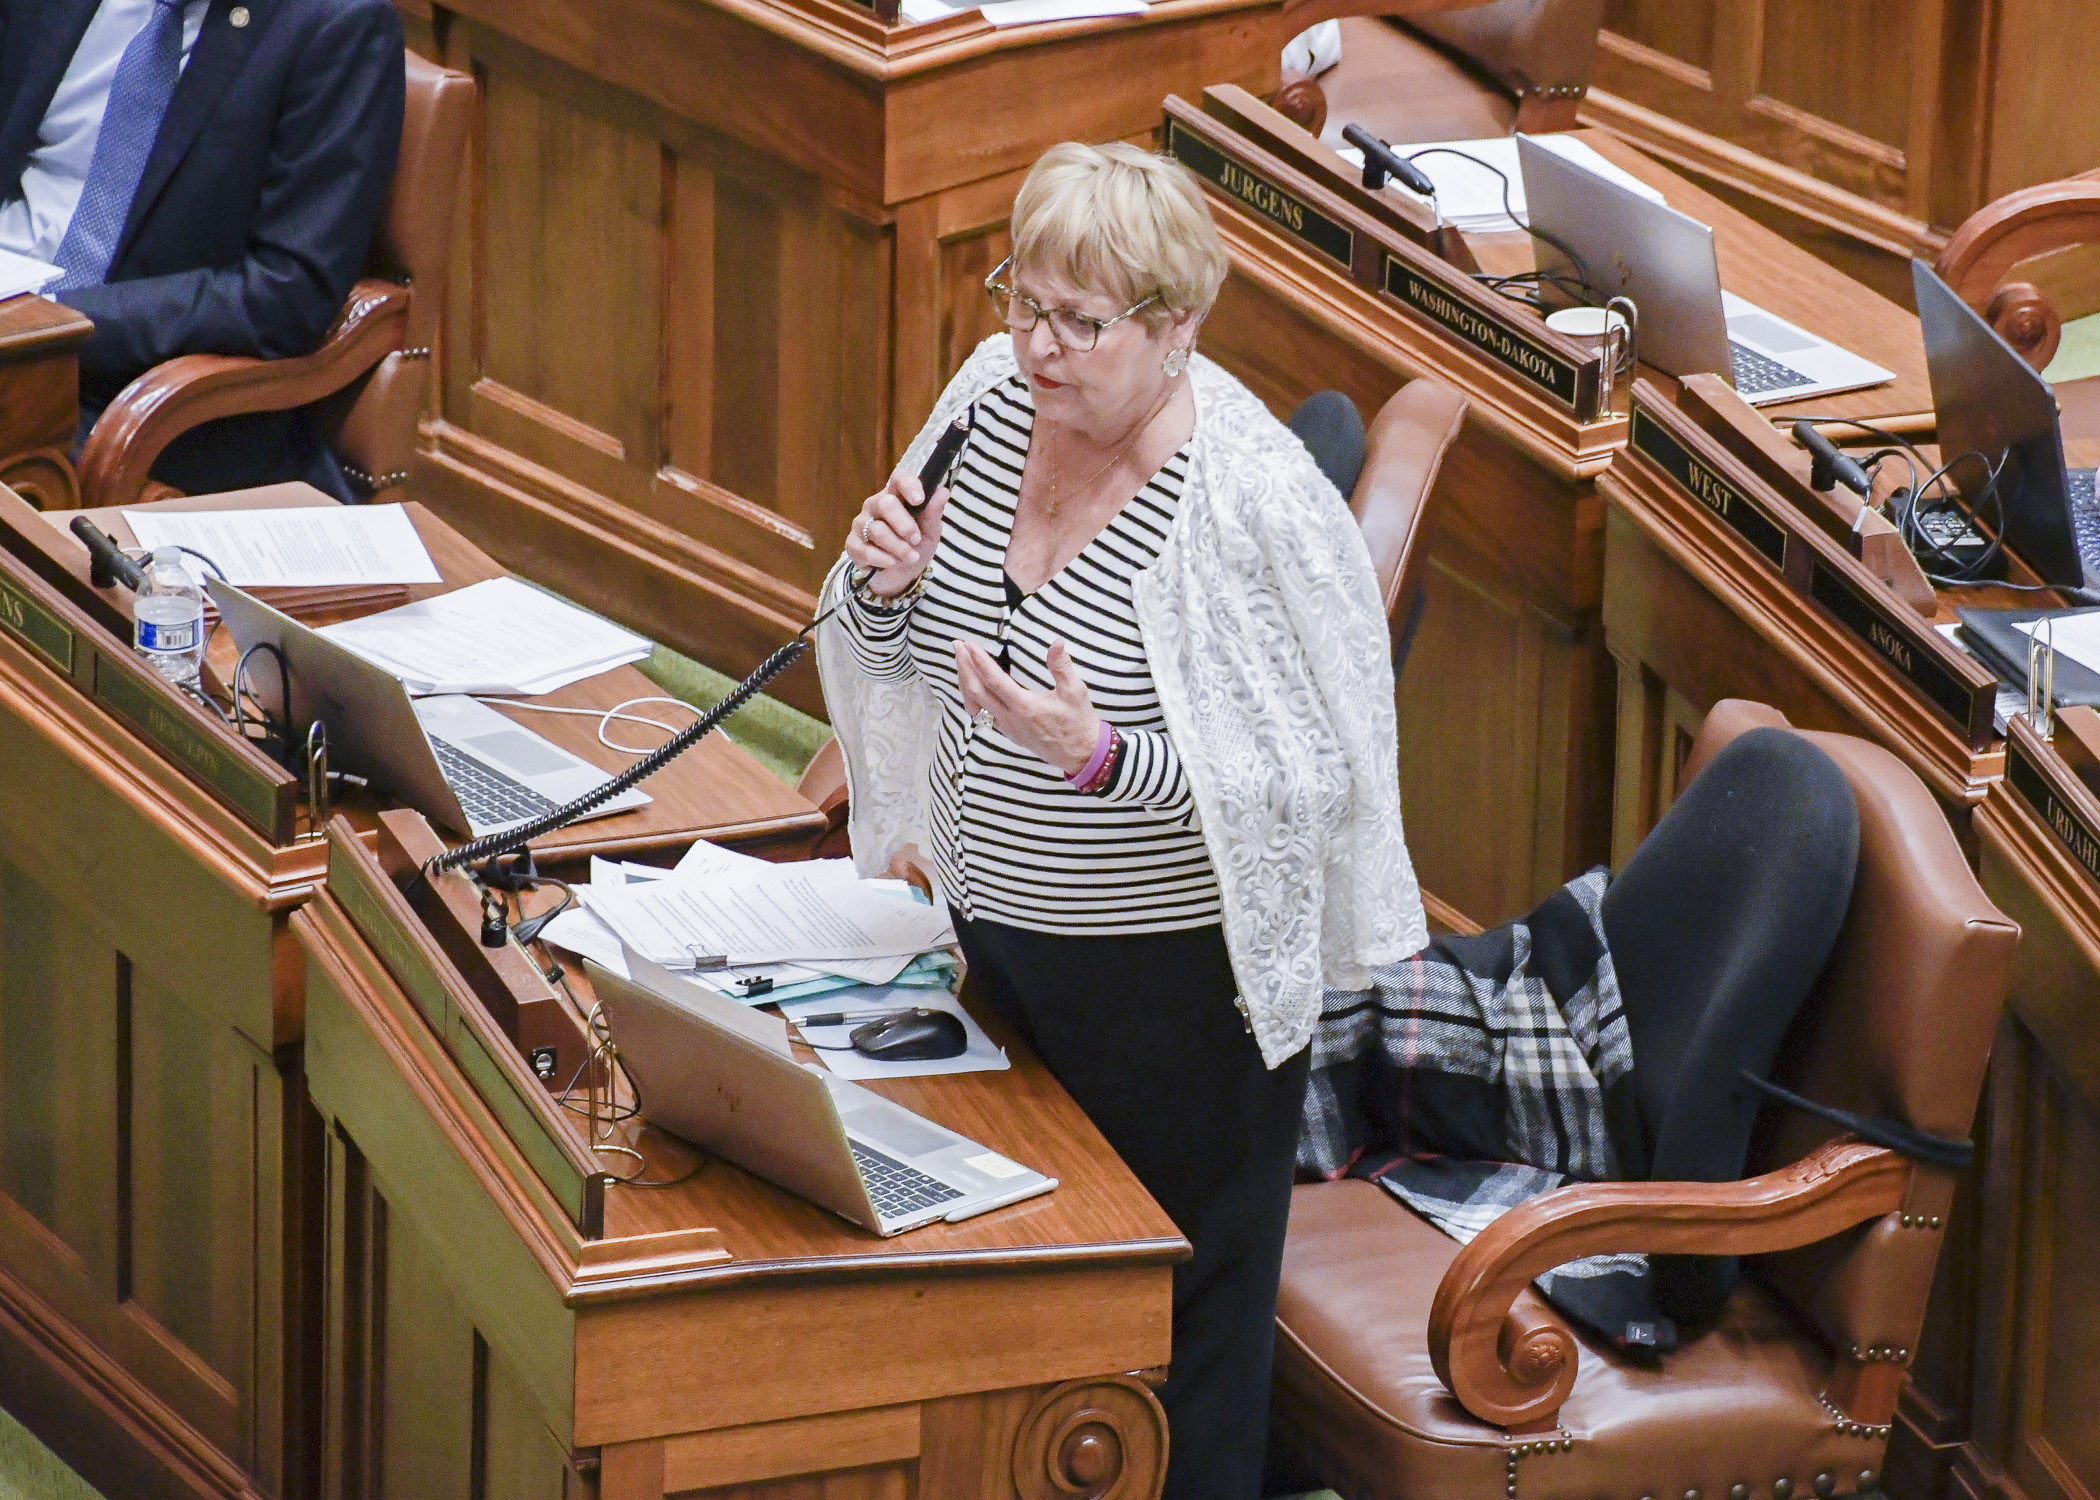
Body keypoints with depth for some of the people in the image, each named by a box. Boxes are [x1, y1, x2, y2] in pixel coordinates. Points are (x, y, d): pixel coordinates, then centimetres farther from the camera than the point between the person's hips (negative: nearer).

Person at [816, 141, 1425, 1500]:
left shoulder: (1254, 499, -23)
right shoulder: (993, 397, -2)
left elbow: (1312, 771, -22)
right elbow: (909, 660, 11)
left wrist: (1100, 755, -33)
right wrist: (887, 587, -12)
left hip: (1172, 975, -6)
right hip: (998, 930, 7)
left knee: (1173, 1326, 8)